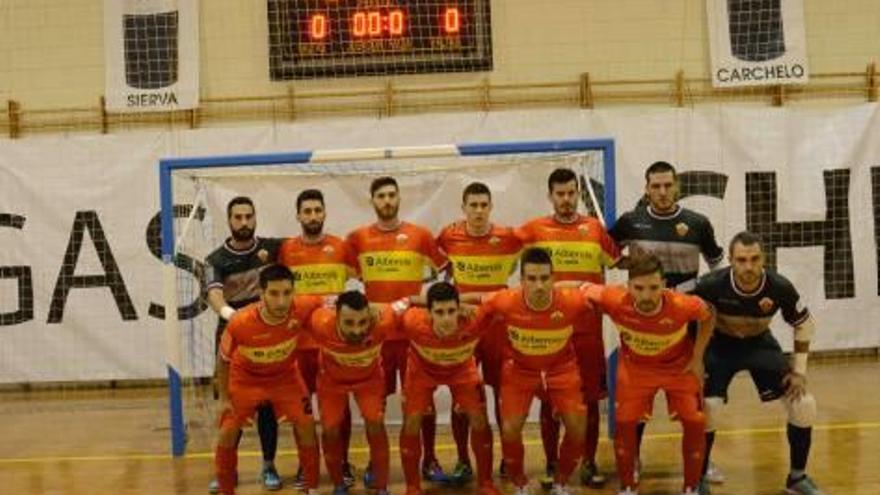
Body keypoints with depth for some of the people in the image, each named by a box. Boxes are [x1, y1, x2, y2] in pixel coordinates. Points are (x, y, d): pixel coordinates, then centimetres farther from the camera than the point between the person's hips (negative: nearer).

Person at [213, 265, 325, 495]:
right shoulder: (240, 323, -37)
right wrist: (224, 399, -9)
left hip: (285, 375, 1)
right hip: (245, 378, -1)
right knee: (227, 432, -4)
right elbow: (223, 360, -15)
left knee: (306, 425, -6)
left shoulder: (302, 309, -34)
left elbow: (324, 302, -6)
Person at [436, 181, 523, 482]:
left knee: (503, 392, 8)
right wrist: (458, 280, 5)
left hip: (497, 323, 0)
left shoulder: (508, 237, -7)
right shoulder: (448, 236, -4)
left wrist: (497, 278, 4)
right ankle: (463, 461, 15)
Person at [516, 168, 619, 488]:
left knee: (590, 398, 6)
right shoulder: (536, 229, 2)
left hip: (588, 328, 1)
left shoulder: (595, 228, 5)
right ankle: (551, 465, 20)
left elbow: (619, 261, 12)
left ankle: (589, 464, 20)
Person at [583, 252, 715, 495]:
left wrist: (697, 358, -11)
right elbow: (584, 290, -17)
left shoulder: (683, 304, -37)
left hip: (680, 365, 0)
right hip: (635, 365, 0)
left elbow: (708, 317, -12)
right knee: (623, 421, -6)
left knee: (695, 422, -5)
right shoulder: (615, 301, -38)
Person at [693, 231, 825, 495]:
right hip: (720, 344, -2)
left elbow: (805, 324, -6)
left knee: (804, 404, -6)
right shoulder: (712, 285, -31)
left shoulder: (780, 287, -25)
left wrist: (799, 371, -9)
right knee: (707, 406, -20)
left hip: (760, 343, 2)